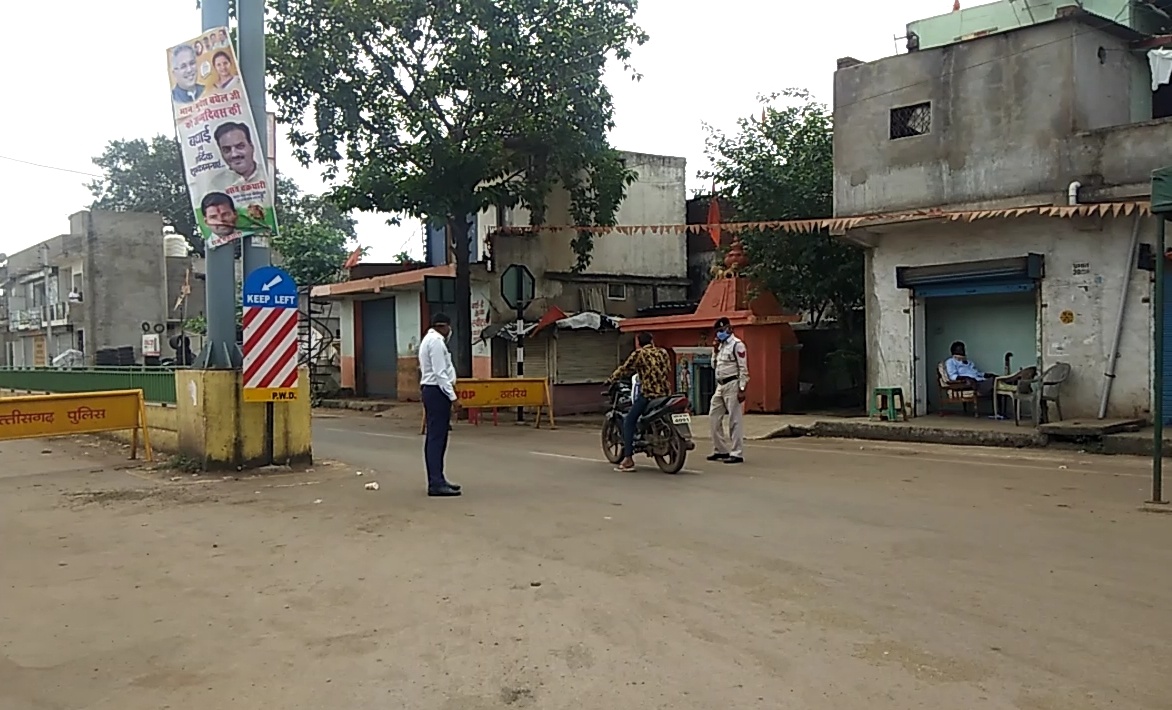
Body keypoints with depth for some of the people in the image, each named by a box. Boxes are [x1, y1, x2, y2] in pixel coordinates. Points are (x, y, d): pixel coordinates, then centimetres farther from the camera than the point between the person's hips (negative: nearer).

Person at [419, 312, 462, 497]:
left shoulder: (429, 340, 18)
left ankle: (437, 480, 20)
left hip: (431, 390, 11)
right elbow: (440, 372, -19)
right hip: (437, 391, -11)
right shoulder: (436, 342, -14)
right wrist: (452, 395, -19)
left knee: (435, 438, 13)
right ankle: (436, 484, -10)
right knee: (436, 438, -10)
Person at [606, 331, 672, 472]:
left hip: (648, 394, -6)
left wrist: (610, 380, 19)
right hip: (665, 393, 6)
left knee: (629, 421, 1)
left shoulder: (639, 354, 0)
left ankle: (628, 459, -8)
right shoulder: (663, 352, 15)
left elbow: (624, 369, 4)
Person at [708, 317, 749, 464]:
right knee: (714, 418, 10)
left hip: (732, 385, -9)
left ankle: (737, 454, -2)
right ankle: (721, 450, 19)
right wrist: (715, 350, 7)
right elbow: (714, 365, 22)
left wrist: (742, 390, -18)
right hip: (720, 386, 9)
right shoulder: (721, 345, 16)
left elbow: (743, 368, -14)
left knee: (735, 420, -5)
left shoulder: (737, 344, -10)